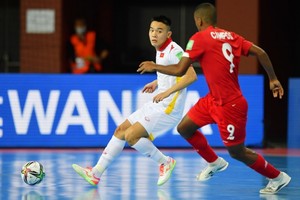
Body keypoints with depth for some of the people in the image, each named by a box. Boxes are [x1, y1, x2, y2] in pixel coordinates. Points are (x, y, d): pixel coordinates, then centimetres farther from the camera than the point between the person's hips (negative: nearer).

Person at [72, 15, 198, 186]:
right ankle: (96, 173, 9)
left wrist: (167, 92, -28)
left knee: (131, 135, -18)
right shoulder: (160, 50, 12)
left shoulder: (174, 50, -16)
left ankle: (165, 162, 1)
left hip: (168, 108, -10)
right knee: (121, 130, 7)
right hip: (157, 105, 10)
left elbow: (191, 76, -26)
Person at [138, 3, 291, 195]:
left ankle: (278, 177, 18)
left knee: (237, 152, 5)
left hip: (230, 106, -8)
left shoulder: (199, 38, -14)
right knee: (184, 128, 14)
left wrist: (154, 67, 1)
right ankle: (215, 162, 32)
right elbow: (260, 52, -1)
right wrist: (273, 79, 8)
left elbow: (179, 70, -15)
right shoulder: (230, 36, 5)